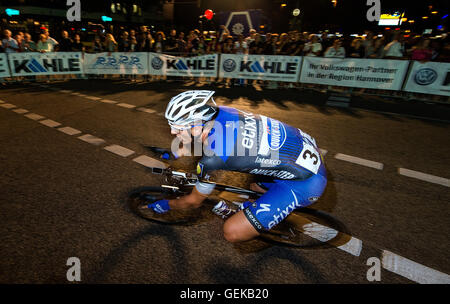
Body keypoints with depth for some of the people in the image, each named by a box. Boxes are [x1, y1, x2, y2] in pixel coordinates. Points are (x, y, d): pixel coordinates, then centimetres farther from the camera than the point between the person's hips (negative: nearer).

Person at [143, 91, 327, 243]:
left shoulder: (213, 157, -26)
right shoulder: (221, 112, -6)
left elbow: (194, 201, -6)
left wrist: (164, 205, 13)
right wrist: (175, 154, 31)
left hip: (307, 180, -8)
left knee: (232, 232, -13)